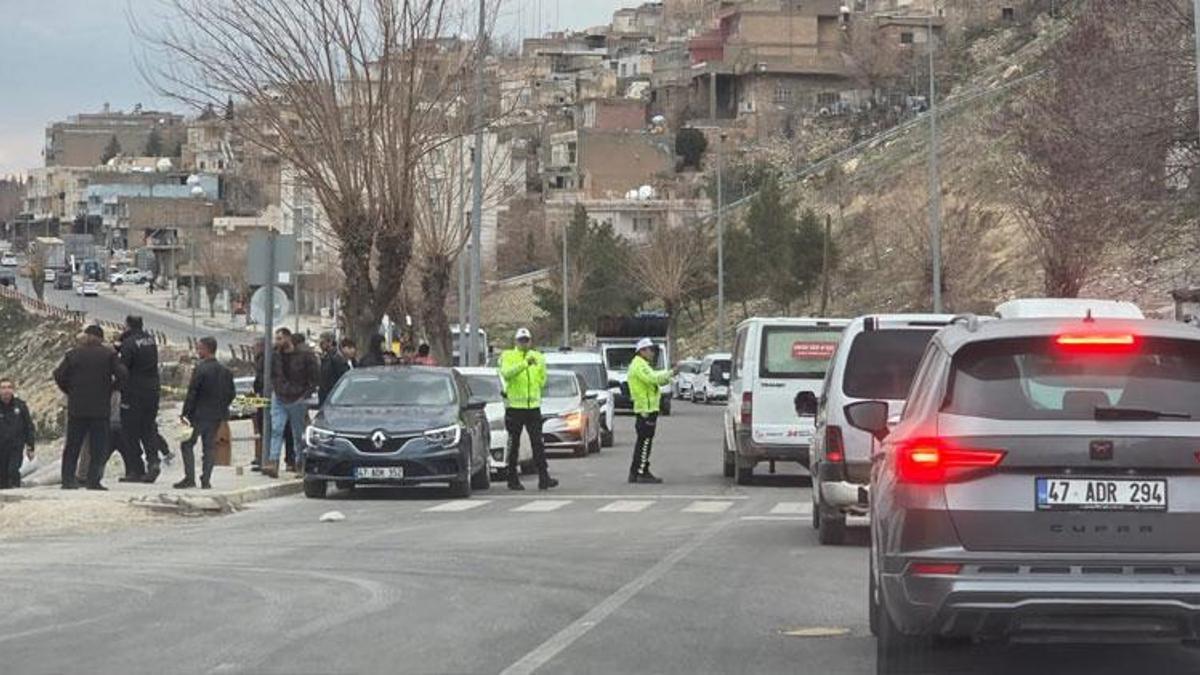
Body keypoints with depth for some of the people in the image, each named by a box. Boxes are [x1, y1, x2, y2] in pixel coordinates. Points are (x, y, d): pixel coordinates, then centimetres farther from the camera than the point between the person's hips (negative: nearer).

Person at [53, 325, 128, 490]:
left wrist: (70, 391, 12)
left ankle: (67, 479, 6)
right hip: (100, 409, -2)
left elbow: (59, 375, 2)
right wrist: (112, 388, 5)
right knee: (98, 447, 3)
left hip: (76, 409, 2)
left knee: (72, 446, 10)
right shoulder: (108, 354, -2)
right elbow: (122, 374, -10)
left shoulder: (73, 354, 4)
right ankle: (93, 481, -5)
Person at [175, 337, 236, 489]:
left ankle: (190, 478, -4)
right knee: (209, 447, 10)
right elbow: (231, 393, 9)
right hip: (216, 416, 6)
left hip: (199, 414, -6)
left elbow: (192, 393, -16)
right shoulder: (225, 371, 5)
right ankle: (206, 480, 7)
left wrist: (185, 414, -12)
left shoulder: (200, 369, -15)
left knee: (187, 445, 3)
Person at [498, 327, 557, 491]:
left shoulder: (538, 357, 13)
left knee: (538, 443, -2)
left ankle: (544, 478, -6)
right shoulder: (508, 356, 1)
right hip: (514, 407, -3)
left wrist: (542, 367, 4)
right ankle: (513, 479, 10)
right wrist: (525, 363, -29)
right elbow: (506, 373, -22)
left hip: (533, 406, 3)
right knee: (513, 445, 3)